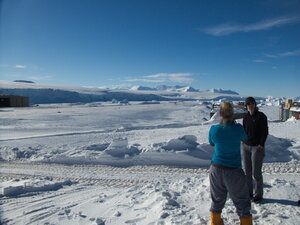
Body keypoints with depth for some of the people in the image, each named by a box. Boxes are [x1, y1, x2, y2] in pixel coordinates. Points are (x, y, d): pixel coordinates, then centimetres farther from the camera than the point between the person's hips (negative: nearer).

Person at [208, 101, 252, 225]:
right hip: (234, 171, -3)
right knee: (242, 202, 15)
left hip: (216, 170, 3)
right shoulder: (238, 128, -14)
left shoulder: (214, 129, -10)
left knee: (217, 200, 20)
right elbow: (244, 138, 8)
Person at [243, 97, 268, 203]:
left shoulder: (261, 116, -6)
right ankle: (248, 192, 24)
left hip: (257, 147, -5)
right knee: (247, 171, 11)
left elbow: (265, 132, -7)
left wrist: (261, 145, -12)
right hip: (246, 146, 5)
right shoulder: (246, 117, 9)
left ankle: (258, 194, 14)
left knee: (256, 172, -1)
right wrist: (243, 141, 4)